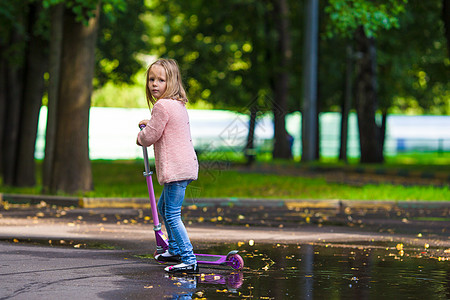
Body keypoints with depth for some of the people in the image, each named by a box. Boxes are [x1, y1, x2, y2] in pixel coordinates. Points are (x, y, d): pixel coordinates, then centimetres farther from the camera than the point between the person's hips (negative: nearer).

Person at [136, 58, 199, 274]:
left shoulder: (162, 106, -16)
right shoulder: (178, 104, 15)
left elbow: (150, 136, -11)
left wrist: (140, 138, 10)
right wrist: (150, 123, 28)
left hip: (175, 169, -11)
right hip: (185, 166, 11)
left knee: (172, 215, -10)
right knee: (163, 207, 25)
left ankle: (189, 261, -13)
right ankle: (175, 250, 36)